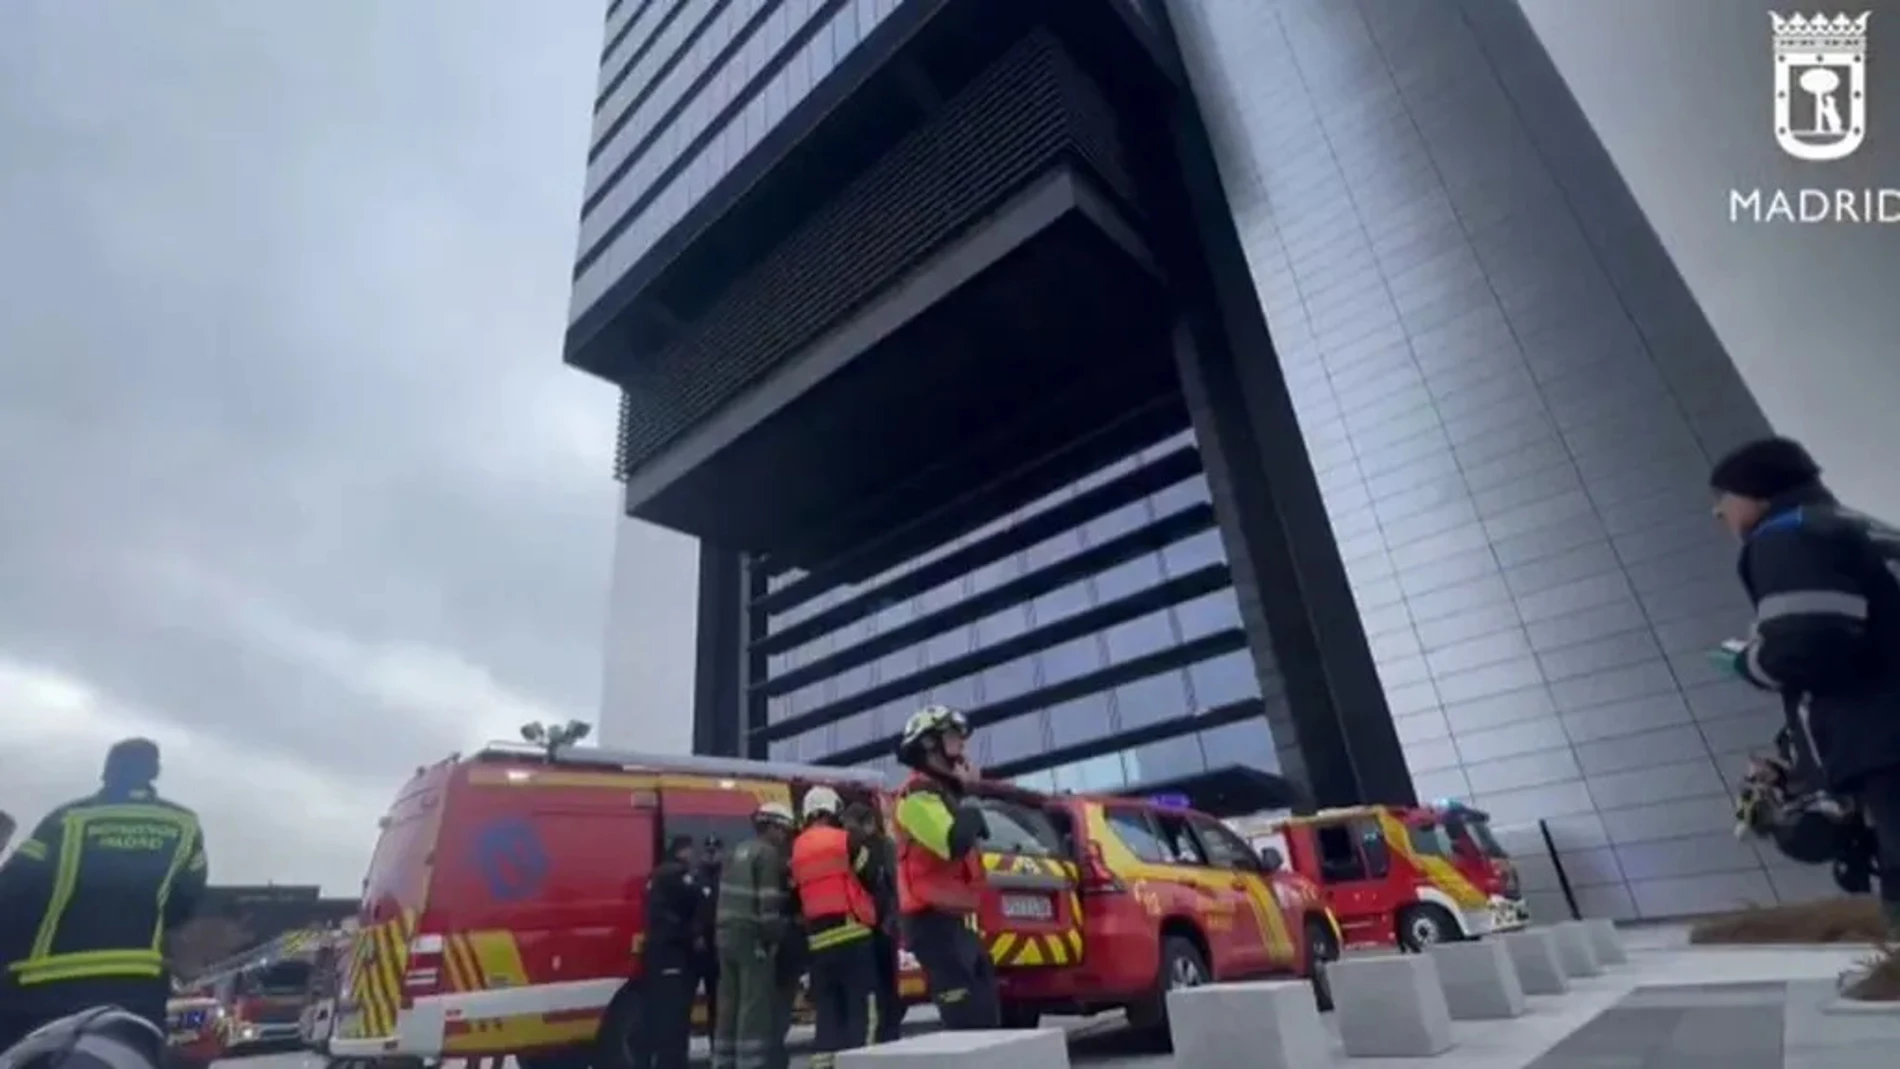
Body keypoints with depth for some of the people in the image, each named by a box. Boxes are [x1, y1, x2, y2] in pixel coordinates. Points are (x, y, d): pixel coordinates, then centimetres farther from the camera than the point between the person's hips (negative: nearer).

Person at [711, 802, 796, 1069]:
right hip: (754, 939, -9)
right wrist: (774, 938, -12)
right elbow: (769, 903, -17)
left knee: (729, 1005, 13)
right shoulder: (769, 854, -11)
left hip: (727, 936, 9)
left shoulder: (737, 852, 17)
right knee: (755, 1006, -5)